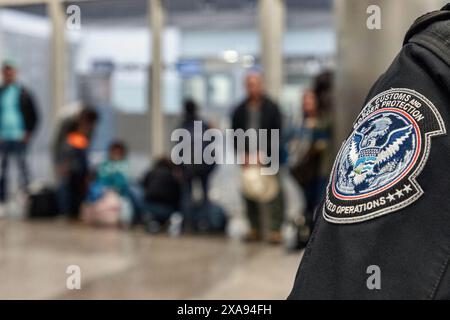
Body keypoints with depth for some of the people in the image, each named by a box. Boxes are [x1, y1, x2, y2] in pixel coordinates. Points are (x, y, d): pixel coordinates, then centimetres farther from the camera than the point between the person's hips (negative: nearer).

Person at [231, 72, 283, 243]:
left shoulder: (271, 108, 2)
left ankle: (276, 229, -2)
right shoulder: (240, 110, 10)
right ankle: (254, 228, 14)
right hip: (247, 158, 3)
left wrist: (263, 152, -10)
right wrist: (244, 154, -4)